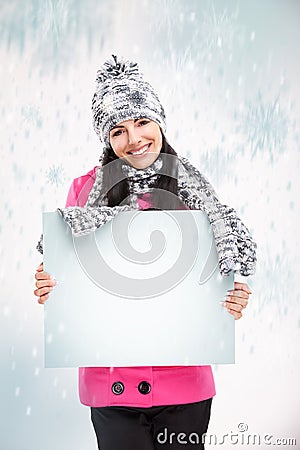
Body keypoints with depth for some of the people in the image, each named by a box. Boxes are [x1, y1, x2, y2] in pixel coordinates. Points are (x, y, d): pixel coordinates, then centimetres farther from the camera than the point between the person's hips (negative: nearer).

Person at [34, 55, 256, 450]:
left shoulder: (194, 190, 0)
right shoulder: (86, 189, -2)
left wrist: (234, 300, -12)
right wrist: (50, 288, -15)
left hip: (184, 377, 1)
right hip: (111, 382, 0)